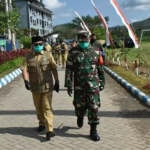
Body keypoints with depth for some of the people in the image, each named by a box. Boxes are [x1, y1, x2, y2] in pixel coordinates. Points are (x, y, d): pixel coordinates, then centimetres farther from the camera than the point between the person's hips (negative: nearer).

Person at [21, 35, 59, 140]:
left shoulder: (48, 55, 0)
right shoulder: (28, 57, 2)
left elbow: (54, 69, 3)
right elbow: (24, 69, -5)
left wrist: (57, 82, 2)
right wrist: (26, 81, -22)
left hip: (47, 86, -2)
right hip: (35, 87, 2)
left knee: (47, 108, -5)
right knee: (38, 107, 16)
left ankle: (49, 130, -9)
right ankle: (42, 124, 35)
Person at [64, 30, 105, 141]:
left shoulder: (95, 51, 3)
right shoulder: (73, 52, -2)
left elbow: (100, 68, 9)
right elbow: (69, 69, -4)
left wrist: (102, 82, 9)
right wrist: (69, 84, -8)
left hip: (93, 84, 0)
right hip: (79, 85, 0)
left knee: (94, 107, -1)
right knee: (80, 106, 11)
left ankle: (93, 131, 10)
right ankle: (80, 117, 46)